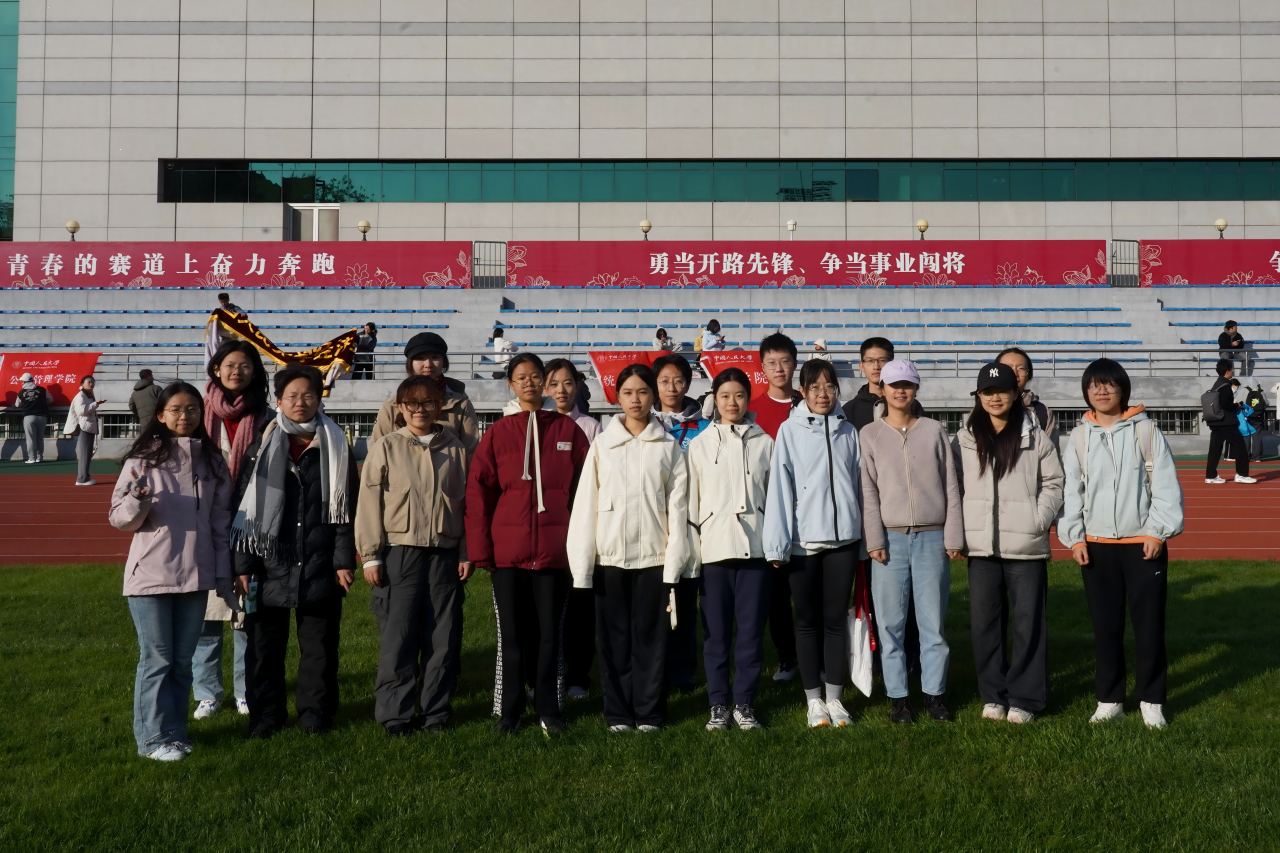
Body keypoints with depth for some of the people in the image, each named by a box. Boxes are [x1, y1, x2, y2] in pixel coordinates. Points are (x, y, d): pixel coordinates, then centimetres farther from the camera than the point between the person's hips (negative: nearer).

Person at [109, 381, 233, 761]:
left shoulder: (212, 461, 6)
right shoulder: (143, 459, -4)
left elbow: (221, 520, 10)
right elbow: (119, 518, -2)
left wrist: (224, 574, 7)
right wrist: (138, 500, -24)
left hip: (195, 576, 3)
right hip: (150, 576, -3)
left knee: (182, 660, 11)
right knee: (157, 659, 2)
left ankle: (175, 730, 23)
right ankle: (155, 737, 11)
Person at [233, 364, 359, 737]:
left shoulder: (336, 448, 4)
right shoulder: (262, 448, 4)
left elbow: (346, 509, 3)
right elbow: (245, 508, 3)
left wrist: (344, 560, -2)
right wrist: (243, 563, -2)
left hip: (320, 567, 0)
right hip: (271, 565, 0)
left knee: (319, 644, 8)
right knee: (266, 644, 7)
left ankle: (316, 712, 22)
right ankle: (265, 714, 21)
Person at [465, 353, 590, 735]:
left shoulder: (568, 430, 5)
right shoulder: (497, 433, 4)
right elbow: (478, 493, 1)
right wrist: (480, 549, -5)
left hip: (553, 550, 0)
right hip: (507, 550, 0)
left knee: (548, 632, 5)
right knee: (512, 633, 6)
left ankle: (549, 710, 17)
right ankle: (509, 711, 17)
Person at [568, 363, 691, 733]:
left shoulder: (669, 446, 5)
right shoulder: (602, 445, 6)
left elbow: (677, 507, 2)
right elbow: (585, 505, 2)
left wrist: (673, 564, -5)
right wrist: (583, 566, -3)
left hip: (654, 557, -1)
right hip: (610, 557, 1)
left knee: (651, 636, 4)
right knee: (614, 638, 6)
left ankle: (649, 713, 16)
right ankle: (618, 713, 17)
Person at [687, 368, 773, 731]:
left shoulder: (764, 443, 8)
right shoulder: (700, 445, 8)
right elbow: (690, 501, 7)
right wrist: (691, 549, 1)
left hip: (755, 546, 0)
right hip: (714, 547, 0)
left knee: (752, 629, 2)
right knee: (716, 630, 3)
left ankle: (744, 702, 14)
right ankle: (718, 704, 14)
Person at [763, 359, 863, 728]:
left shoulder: (848, 431, 7)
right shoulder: (790, 431, -2)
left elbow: (859, 482, 10)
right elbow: (779, 487, -7)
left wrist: (868, 535, 7)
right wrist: (777, 543, -12)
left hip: (843, 538, 2)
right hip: (803, 541, -2)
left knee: (836, 619, 7)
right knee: (808, 621, 7)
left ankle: (834, 697, 17)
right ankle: (813, 699, 17)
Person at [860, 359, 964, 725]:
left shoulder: (934, 431, 8)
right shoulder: (870, 434, 6)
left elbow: (950, 486, 7)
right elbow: (868, 491, 1)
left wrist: (953, 536, 1)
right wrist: (875, 539, -6)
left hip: (932, 538, 1)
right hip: (890, 539, 0)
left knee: (933, 621, 3)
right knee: (890, 622, 1)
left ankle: (934, 692, 14)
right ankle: (897, 695, 10)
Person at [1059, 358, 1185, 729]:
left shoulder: (1146, 430, -2)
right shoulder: (1079, 437, 4)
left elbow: (1165, 484, -5)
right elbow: (1070, 489, 4)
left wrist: (1159, 532, -11)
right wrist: (1074, 537, -3)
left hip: (1144, 543, -2)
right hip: (1096, 545, 2)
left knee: (1149, 624, 4)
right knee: (1105, 626, 9)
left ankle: (1151, 701, 16)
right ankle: (1109, 699, 20)